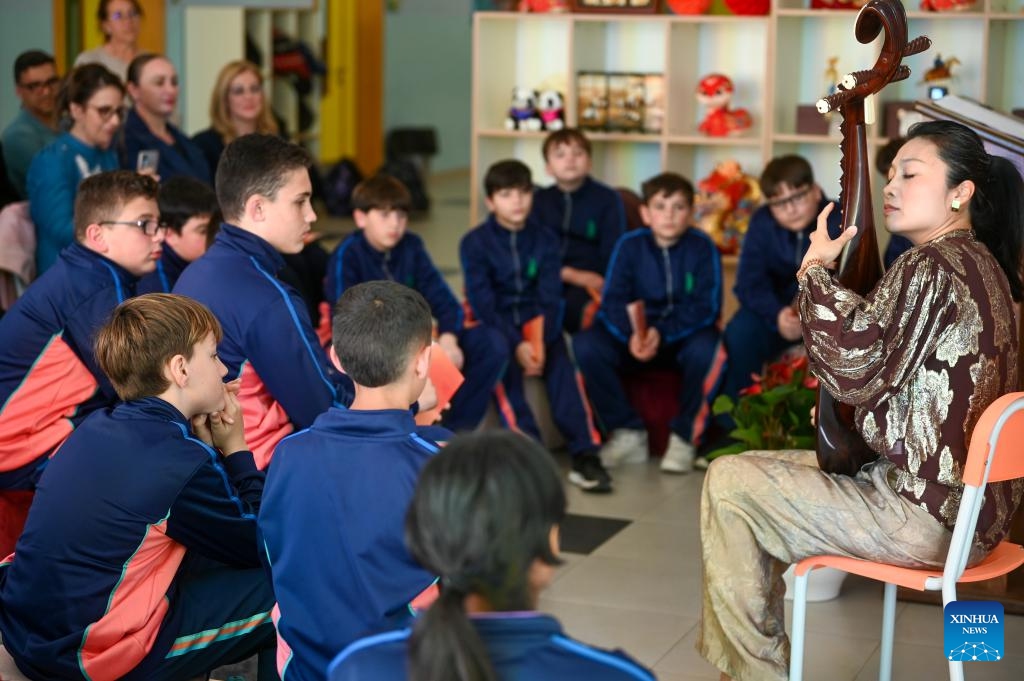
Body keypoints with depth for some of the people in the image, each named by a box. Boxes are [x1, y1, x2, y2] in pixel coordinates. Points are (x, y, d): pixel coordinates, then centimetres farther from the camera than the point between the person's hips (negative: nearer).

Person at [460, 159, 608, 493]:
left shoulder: (544, 241, 6)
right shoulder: (475, 243, -3)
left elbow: (550, 299, -2)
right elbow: (483, 302, -11)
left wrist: (541, 341, -21)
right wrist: (516, 344, -24)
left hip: (534, 320, 2)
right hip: (492, 324, -2)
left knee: (561, 363, -26)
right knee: (502, 360, -33)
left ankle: (584, 454, -32)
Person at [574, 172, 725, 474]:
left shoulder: (702, 248, -8)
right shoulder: (629, 245, -3)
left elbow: (707, 308, -15)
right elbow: (612, 302, -9)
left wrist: (662, 333, -31)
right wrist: (632, 334, -31)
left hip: (684, 336, -2)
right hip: (636, 337, 2)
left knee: (706, 348, -37)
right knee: (586, 343, -24)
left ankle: (684, 437, -15)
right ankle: (628, 433, -10)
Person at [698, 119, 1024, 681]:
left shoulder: (929, 267, -19)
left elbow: (852, 364, -26)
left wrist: (815, 270, -14)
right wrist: (848, 409, 15)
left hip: (927, 515, -10)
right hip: (973, 499, 10)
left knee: (728, 482, -2)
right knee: (771, 469, 26)